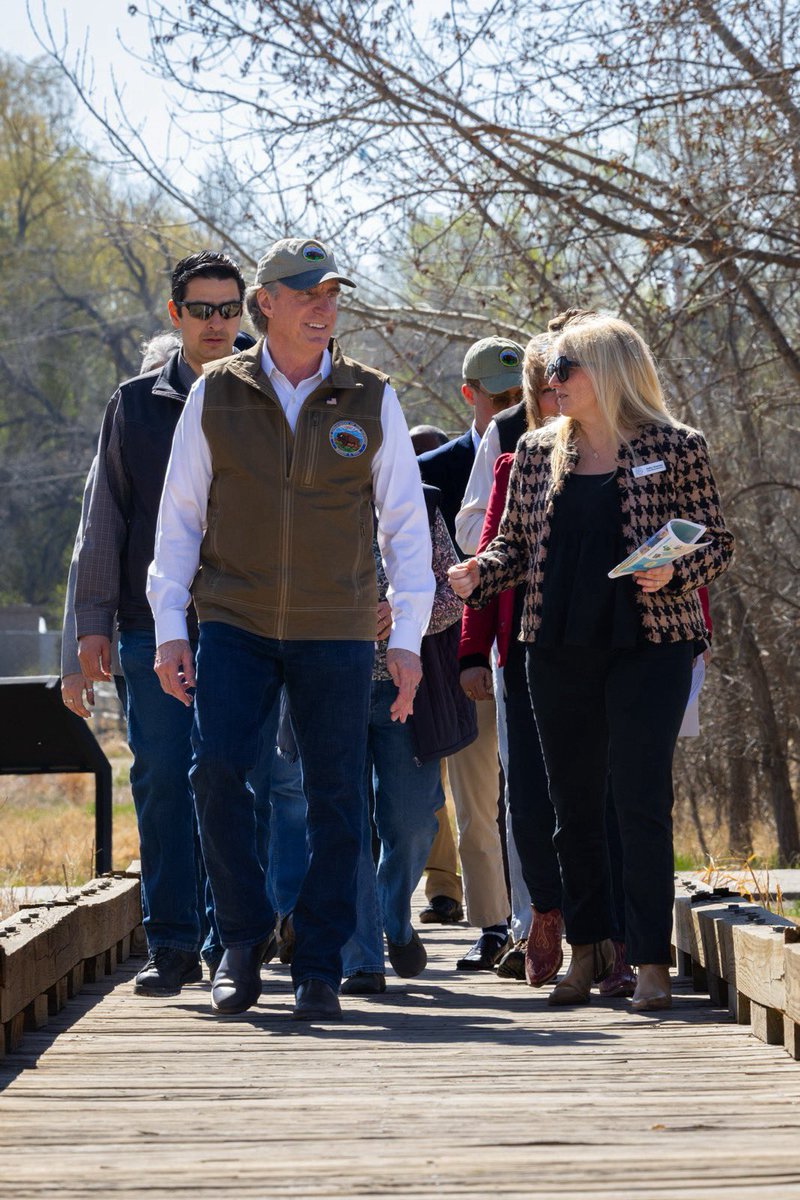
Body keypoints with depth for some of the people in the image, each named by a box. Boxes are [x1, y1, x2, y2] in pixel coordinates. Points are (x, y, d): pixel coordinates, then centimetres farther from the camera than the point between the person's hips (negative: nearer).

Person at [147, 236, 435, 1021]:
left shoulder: (372, 400, 3)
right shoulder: (216, 395, 4)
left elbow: (405, 523, 5)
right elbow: (179, 514, 6)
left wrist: (407, 638, -2)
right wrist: (169, 627, -2)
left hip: (334, 630, 0)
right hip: (234, 622, 0)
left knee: (335, 796, -2)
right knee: (216, 768, -15)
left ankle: (319, 969, 8)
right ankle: (243, 939, 3)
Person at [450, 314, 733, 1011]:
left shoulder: (676, 449, 0)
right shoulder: (537, 454, 12)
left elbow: (717, 543, 1)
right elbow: (515, 543, 16)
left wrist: (672, 573, -18)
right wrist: (477, 575, -4)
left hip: (649, 646, -4)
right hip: (559, 651, 4)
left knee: (641, 798, -9)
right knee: (574, 802, 7)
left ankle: (651, 960, -6)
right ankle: (587, 949, 17)